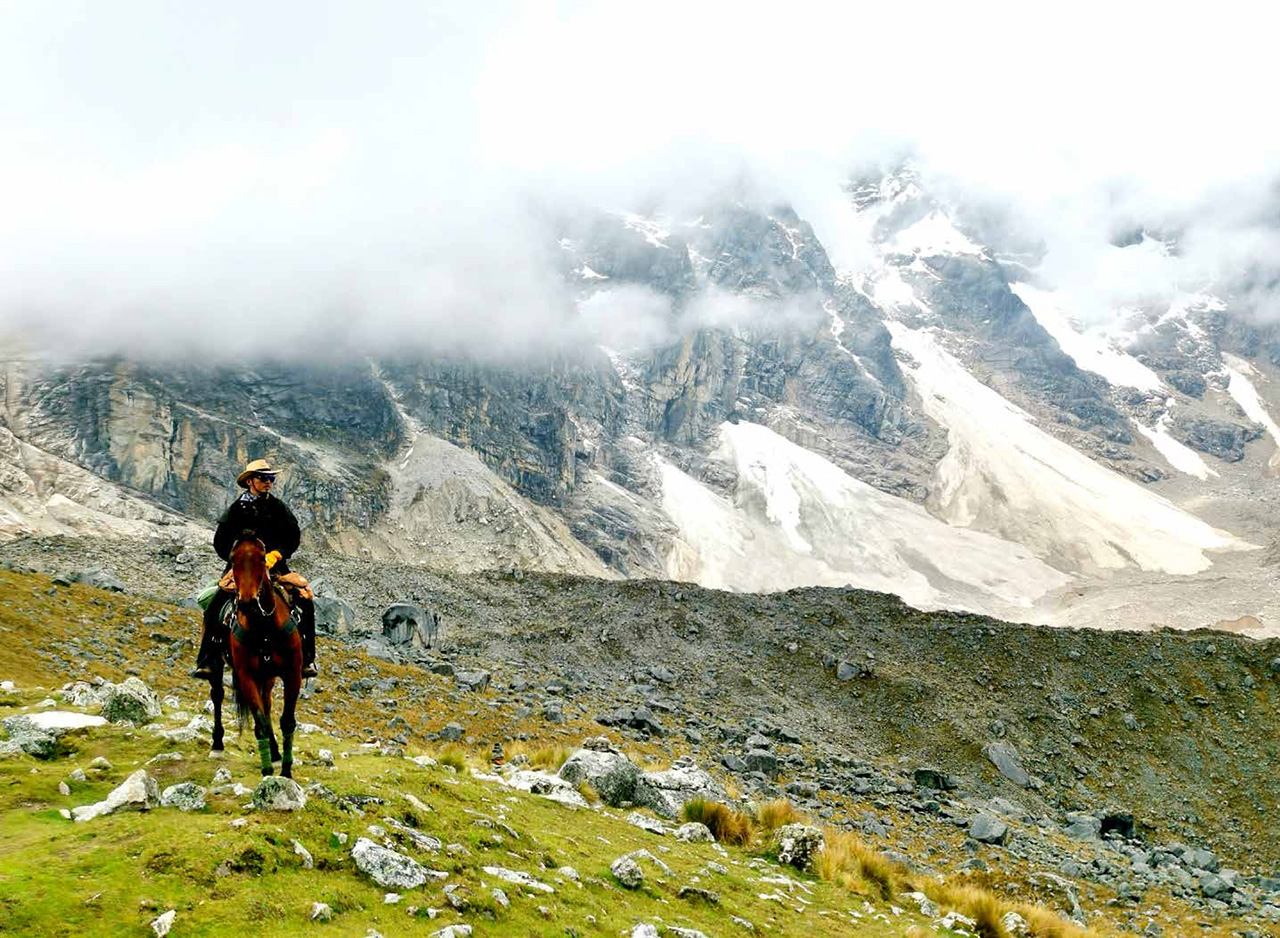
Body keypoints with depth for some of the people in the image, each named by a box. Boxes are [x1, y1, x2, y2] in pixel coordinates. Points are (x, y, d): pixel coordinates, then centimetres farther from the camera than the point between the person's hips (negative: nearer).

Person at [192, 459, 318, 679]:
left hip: (275, 566, 1)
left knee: (305, 600, -20)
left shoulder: (279, 508, 11)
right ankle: (206, 662, -17)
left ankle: (306, 659, -10)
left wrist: (274, 555, -12)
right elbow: (221, 541, 6)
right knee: (215, 605, -24)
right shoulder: (236, 509, 7)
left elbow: (293, 537, 4)